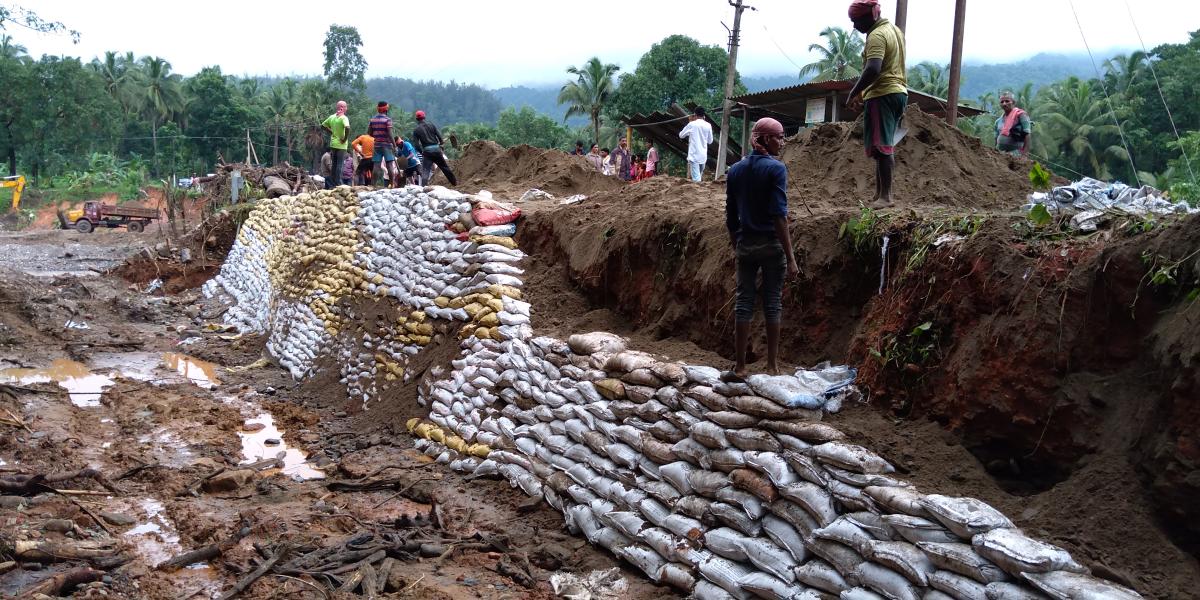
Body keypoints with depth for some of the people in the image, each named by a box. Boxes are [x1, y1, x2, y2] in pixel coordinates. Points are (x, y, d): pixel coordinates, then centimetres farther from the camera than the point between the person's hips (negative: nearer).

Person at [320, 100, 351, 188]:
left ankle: (330, 184, 17)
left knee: (333, 164, 14)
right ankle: (338, 184, -1)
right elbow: (347, 128, -29)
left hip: (332, 144, 6)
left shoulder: (332, 117, 7)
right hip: (341, 145, -6)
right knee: (340, 165, -1)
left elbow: (323, 126, 14)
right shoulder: (344, 118, -13)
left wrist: (331, 131, 13)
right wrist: (345, 139, -18)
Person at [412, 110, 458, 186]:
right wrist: (441, 144, 14)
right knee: (445, 167, 17)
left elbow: (416, 145, -4)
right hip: (436, 149, 2)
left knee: (425, 171, -2)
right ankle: (454, 182, 29)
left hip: (427, 151, -2)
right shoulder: (431, 125, 4)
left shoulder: (416, 130, 0)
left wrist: (421, 152, 9)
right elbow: (439, 136, -1)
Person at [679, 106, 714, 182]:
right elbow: (710, 141, 13)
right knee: (698, 176, 21)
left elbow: (681, 135, 8)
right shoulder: (708, 126, 3)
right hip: (703, 156, 5)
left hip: (694, 156, -4)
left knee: (696, 179, -9)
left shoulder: (692, 124, -6)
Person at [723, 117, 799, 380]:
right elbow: (779, 215, -17)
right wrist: (790, 257, -16)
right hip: (772, 244, -4)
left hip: (745, 245, 4)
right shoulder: (776, 168, -10)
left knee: (744, 301, 7)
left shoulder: (735, 170, 5)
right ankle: (772, 366, 11)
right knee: (773, 303, 5)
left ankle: (740, 367, 7)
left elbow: (731, 216, 8)